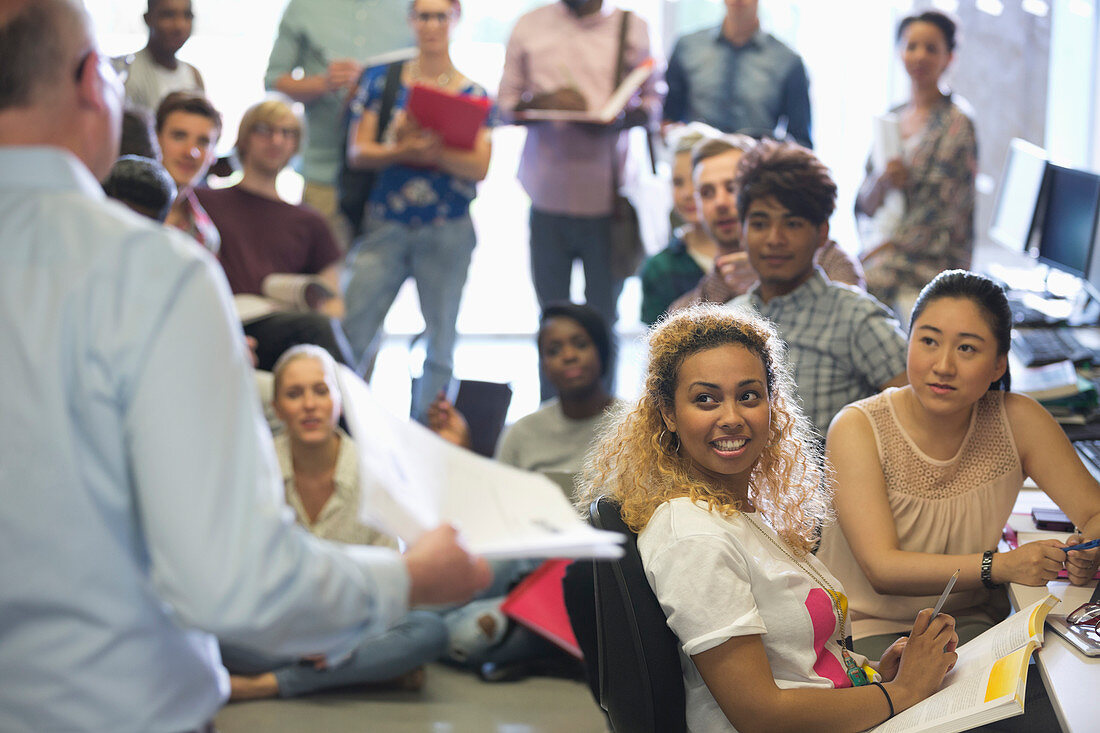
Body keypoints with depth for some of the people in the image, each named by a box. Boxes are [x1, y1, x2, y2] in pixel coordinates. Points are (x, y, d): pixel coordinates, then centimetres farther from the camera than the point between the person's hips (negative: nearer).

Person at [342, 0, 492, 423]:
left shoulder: (474, 95, 5)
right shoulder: (381, 79, 6)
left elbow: (480, 167, -6)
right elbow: (357, 152, 0)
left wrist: (436, 152, -24)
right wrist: (403, 150, -19)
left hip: (447, 232, 0)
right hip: (386, 225, 0)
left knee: (440, 344, 5)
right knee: (349, 334, -8)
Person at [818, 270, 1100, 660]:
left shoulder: (1019, 420, -6)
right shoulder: (857, 428, -14)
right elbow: (882, 569, -22)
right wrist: (1002, 565, -34)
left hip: (966, 623, 3)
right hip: (866, 627, -3)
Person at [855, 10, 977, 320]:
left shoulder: (956, 120, -2)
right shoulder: (891, 120, 16)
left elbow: (940, 206, -9)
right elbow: (864, 204, 15)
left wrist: (885, 246, -11)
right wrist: (882, 181, -7)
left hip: (931, 258, -6)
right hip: (881, 247, 6)